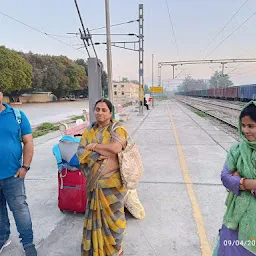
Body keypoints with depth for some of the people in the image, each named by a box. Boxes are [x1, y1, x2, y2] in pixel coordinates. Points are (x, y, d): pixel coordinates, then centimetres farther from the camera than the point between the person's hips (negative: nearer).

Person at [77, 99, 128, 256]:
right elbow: (81, 152, -2)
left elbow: (115, 148, -25)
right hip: (94, 181, 4)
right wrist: (97, 156, -19)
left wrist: (93, 146, -13)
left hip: (112, 181, -4)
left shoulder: (117, 128, -7)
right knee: (95, 214, 16)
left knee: (112, 215, 10)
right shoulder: (90, 130, 7)